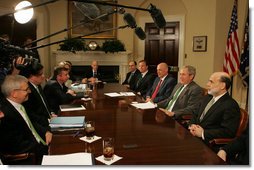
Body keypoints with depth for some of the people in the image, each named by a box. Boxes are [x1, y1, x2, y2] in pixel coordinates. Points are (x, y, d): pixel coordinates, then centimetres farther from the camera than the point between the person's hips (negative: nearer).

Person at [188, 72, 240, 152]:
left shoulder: (231, 106, -12)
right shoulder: (207, 98, 14)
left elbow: (228, 132, -19)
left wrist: (203, 133, -18)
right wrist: (192, 126, -2)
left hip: (210, 145, -7)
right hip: (194, 137, 7)